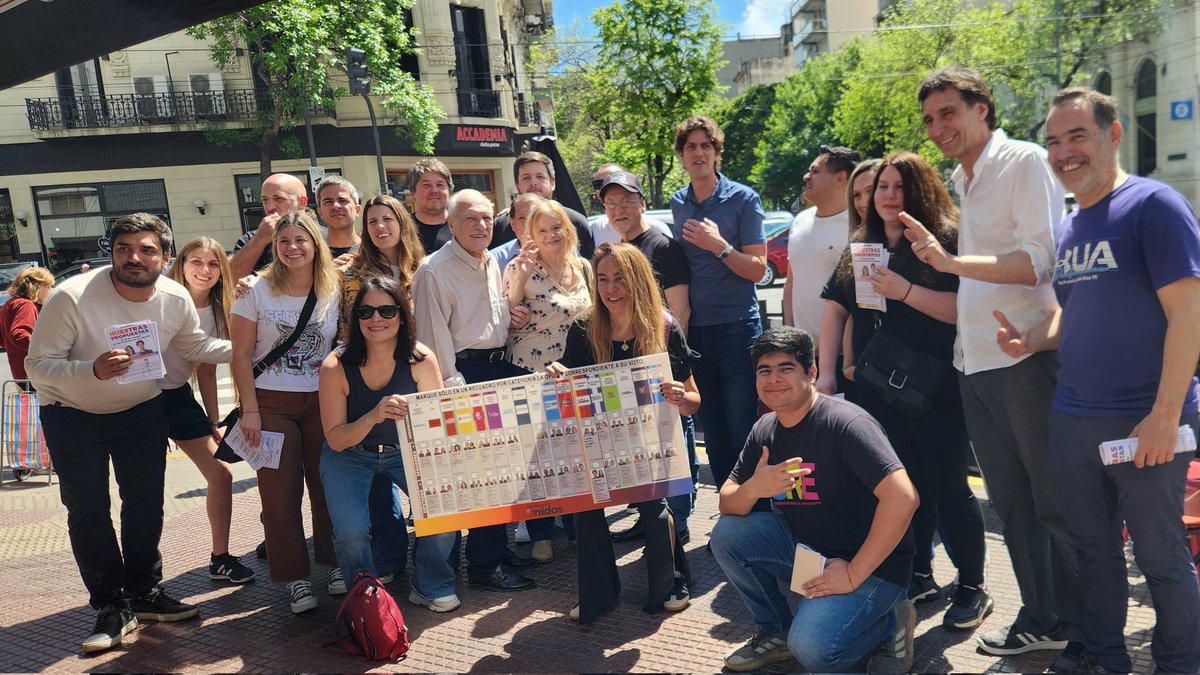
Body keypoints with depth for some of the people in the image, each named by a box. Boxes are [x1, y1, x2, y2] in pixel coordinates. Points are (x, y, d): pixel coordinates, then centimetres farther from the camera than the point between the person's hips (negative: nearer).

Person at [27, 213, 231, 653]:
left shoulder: (176, 299, -17)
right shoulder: (72, 297, -30)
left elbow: (194, 345, 3)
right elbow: (37, 366, -28)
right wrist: (93, 369, -45)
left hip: (142, 411, 3)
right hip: (72, 415, -3)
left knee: (146, 504, 8)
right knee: (87, 512, -3)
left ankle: (145, 593, 25)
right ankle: (111, 607, 13)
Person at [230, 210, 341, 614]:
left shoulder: (334, 291, 4)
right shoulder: (258, 290, -3)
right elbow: (241, 355, -4)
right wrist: (249, 410, -10)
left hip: (322, 402, 2)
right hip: (271, 403, -2)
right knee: (280, 493, 2)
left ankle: (335, 562, 23)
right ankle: (295, 578, 12)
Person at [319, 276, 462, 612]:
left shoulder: (421, 360, -19)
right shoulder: (336, 367, -21)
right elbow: (335, 439, -19)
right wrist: (373, 417, -38)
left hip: (407, 450, 1)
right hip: (350, 456, -1)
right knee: (352, 531, -23)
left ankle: (432, 587, 5)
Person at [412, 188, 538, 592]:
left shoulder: (491, 263, 13)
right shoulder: (434, 271, -11)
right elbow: (434, 336, -14)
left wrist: (510, 316, 5)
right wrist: (451, 388, -18)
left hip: (500, 367, 8)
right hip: (466, 373, -8)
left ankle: (499, 549, 28)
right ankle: (484, 566, 6)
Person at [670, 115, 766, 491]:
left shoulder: (743, 199, -3)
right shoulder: (678, 204, 11)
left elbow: (757, 270, -8)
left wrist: (719, 246, -19)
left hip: (737, 328, -5)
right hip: (695, 331, 5)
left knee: (744, 431, -5)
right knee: (713, 435, 10)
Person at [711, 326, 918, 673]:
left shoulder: (845, 423, -22)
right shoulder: (764, 430, 2)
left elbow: (903, 498, -31)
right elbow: (727, 505, 3)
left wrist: (854, 574, -26)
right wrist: (753, 488, -22)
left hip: (871, 563, -7)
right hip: (805, 549, 7)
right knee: (727, 534, -11)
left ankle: (890, 622, 4)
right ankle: (776, 632, 8)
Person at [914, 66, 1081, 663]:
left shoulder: (1024, 161, -7)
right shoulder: (961, 181, 17)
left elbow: (1039, 261, -16)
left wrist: (952, 262, -23)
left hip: (1026, 356, -8)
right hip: (976, 362, 8)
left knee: (1055, 502, 2)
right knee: (1011, 502, 14)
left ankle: (1083, 629, 17)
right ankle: (1041, 619, 28)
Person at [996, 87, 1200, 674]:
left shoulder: (1153, 205, -9)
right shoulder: (1068, 230, 13)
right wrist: (1032, 339, 1)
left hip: (1143, 424, -7)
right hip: (1072, 421, 7)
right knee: (1093, 550, 15)